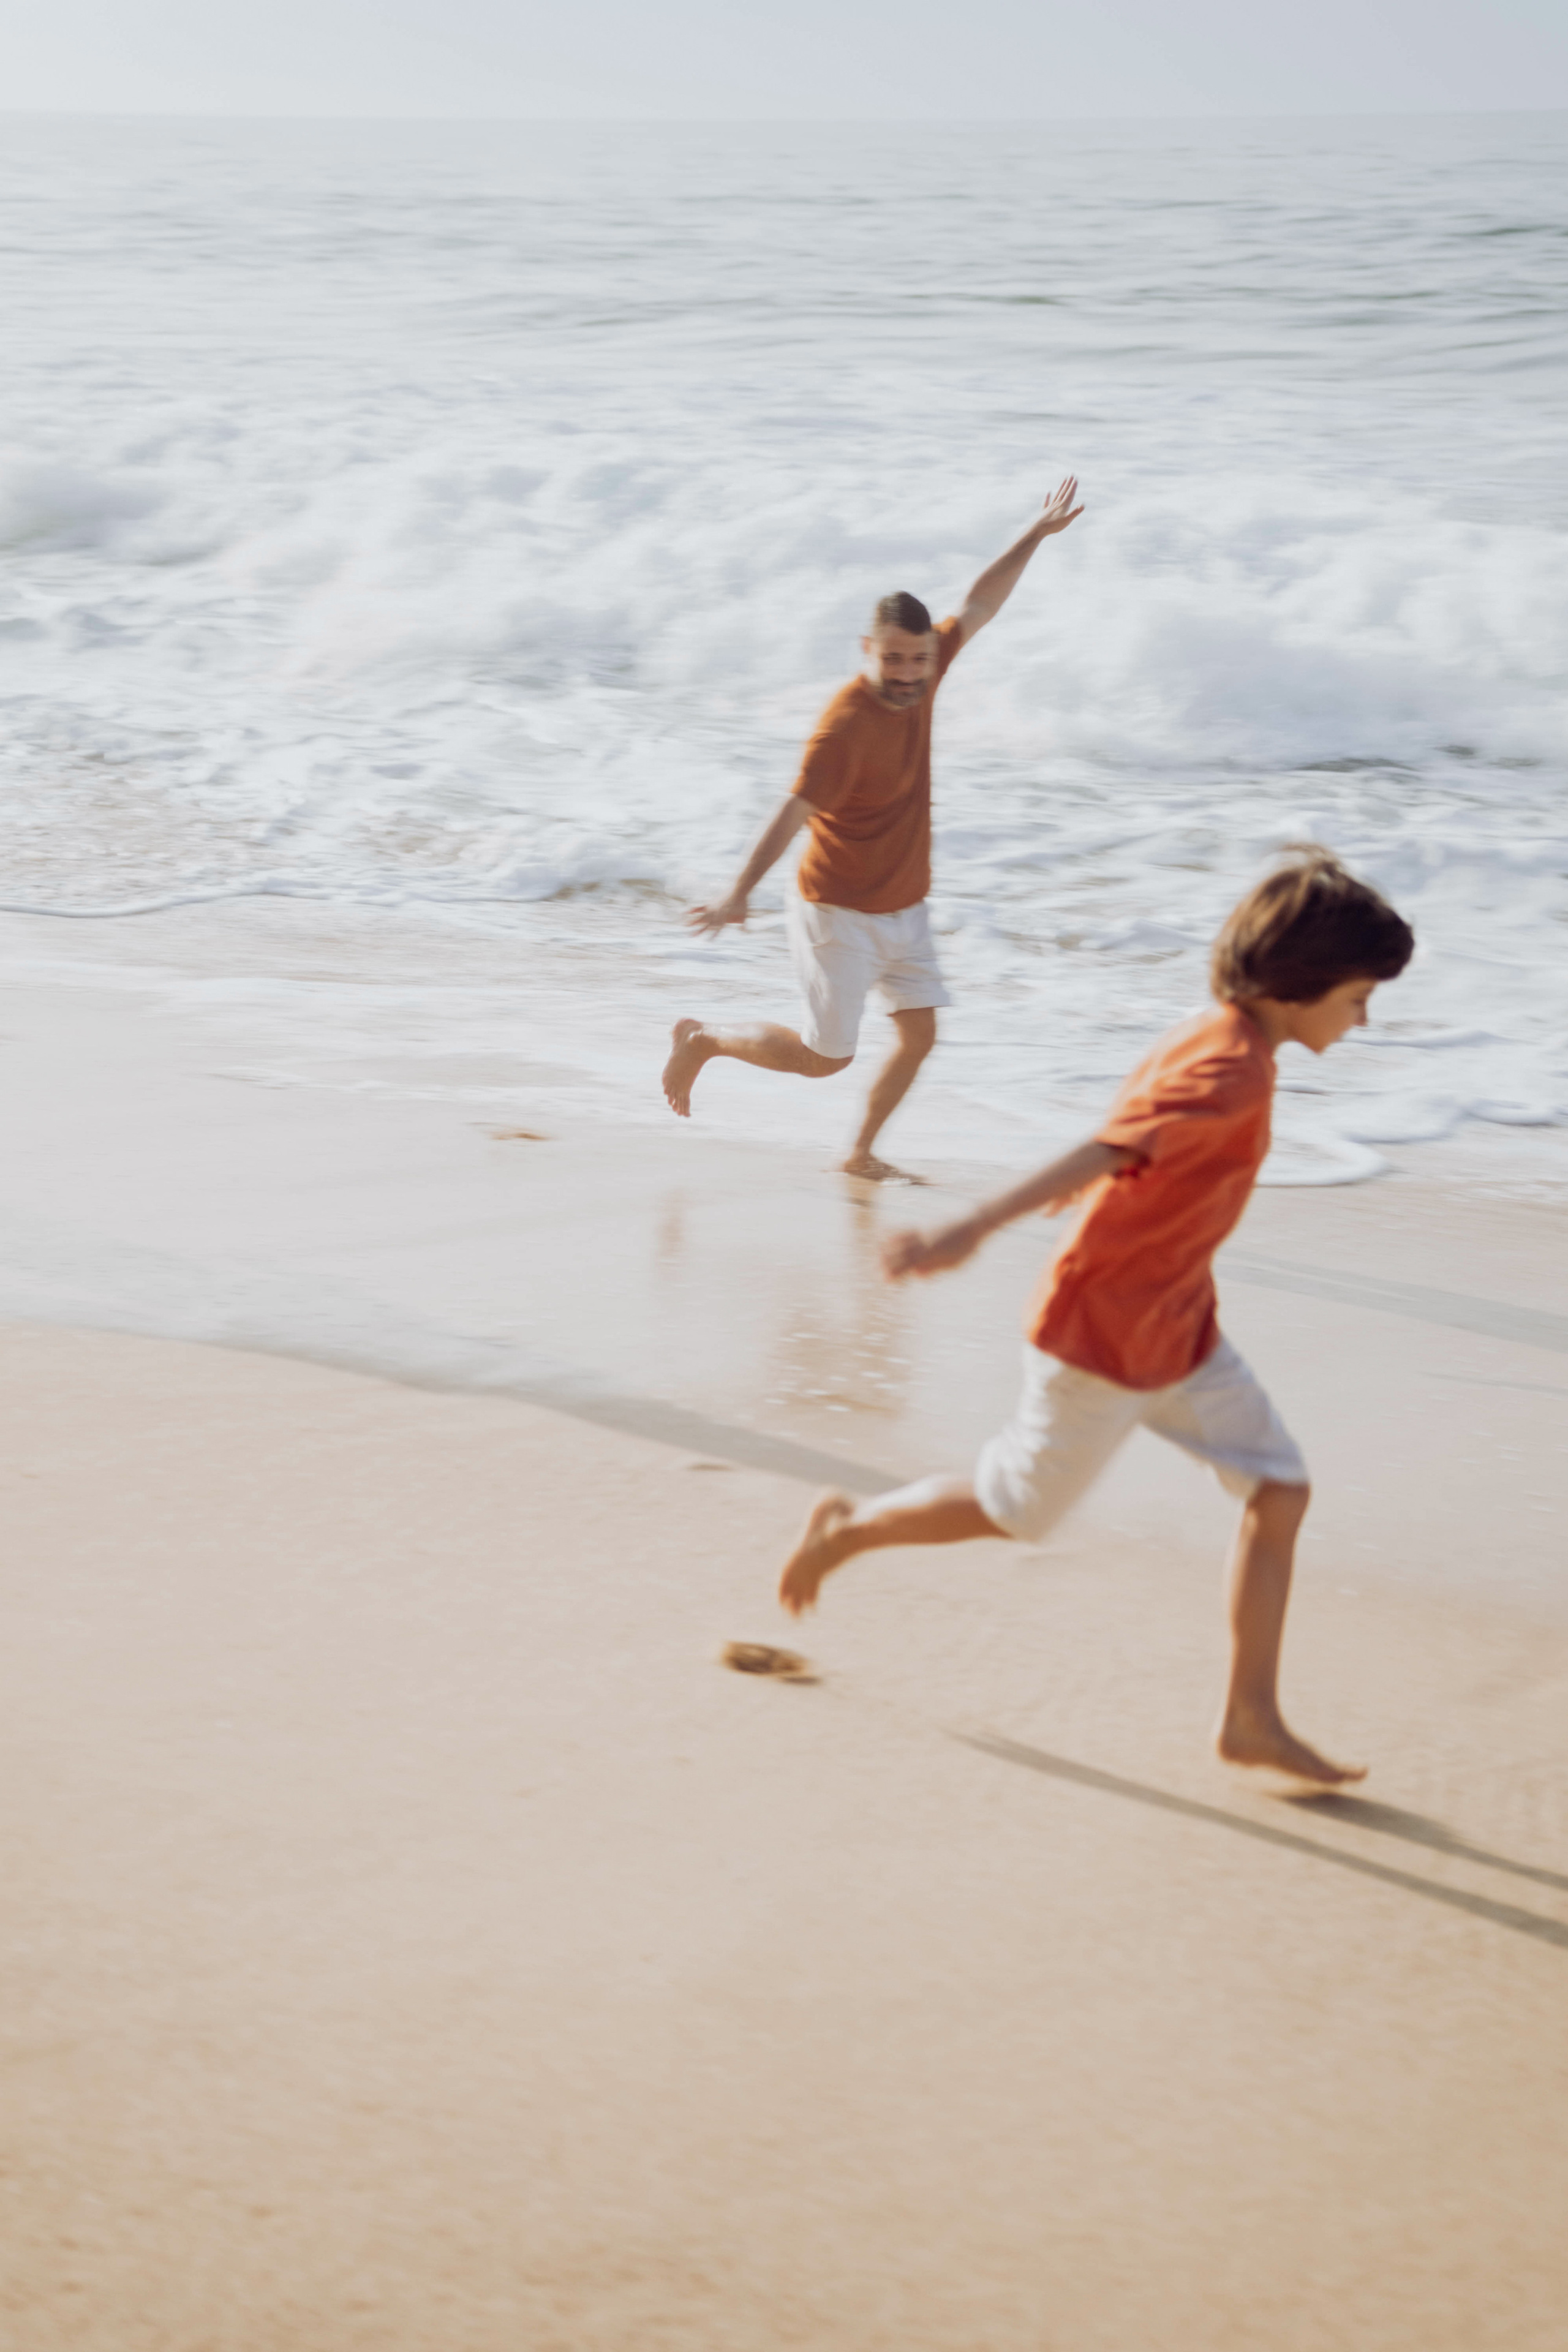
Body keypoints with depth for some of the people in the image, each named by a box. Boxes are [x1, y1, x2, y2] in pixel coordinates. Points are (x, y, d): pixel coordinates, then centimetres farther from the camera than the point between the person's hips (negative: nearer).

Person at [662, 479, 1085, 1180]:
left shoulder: (921, 678, -4)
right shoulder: (846, 723, -26)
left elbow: (979, 606, 7)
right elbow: (794, 810, -31)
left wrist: (1036, 536, 6)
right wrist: (740, 893, -38)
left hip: (904, 907, 7)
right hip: (839, 911, -7)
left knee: (919, 1032, 6)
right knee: (825, 1057, -1)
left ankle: (861, 1154, 22)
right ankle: (704, 1041, 20)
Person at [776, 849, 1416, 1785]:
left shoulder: (1214, 1041, 2)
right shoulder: (1234, 1076, -27)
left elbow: (1127, 1128, 17)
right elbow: (1103, 1155, -36)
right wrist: (968, 1234, -43)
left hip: (1179, 1331, 9)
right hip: (1102, 1340, -9)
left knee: (1282, 1489, 3)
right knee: (1016, 1510, 10)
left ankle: (1254, 1717, 8)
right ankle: (849, 1529, 33)